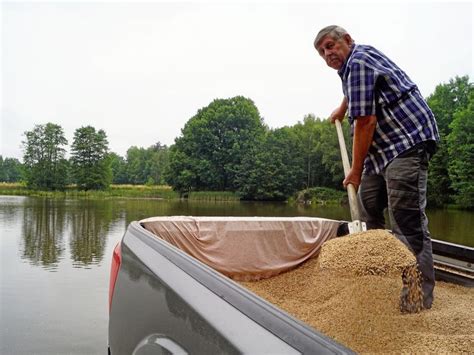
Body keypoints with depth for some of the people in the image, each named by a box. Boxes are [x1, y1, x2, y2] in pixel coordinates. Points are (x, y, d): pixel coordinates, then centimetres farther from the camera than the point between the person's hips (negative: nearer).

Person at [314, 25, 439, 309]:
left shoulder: (358, 62, -12)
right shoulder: (354, 62, 19)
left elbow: (365, 122, -17)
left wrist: (356, 170, -12)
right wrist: (342, 109, 60)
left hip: (408, 140, -11)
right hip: (386, 147, 11)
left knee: (407, 219, -15)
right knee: (368, 204, 12)